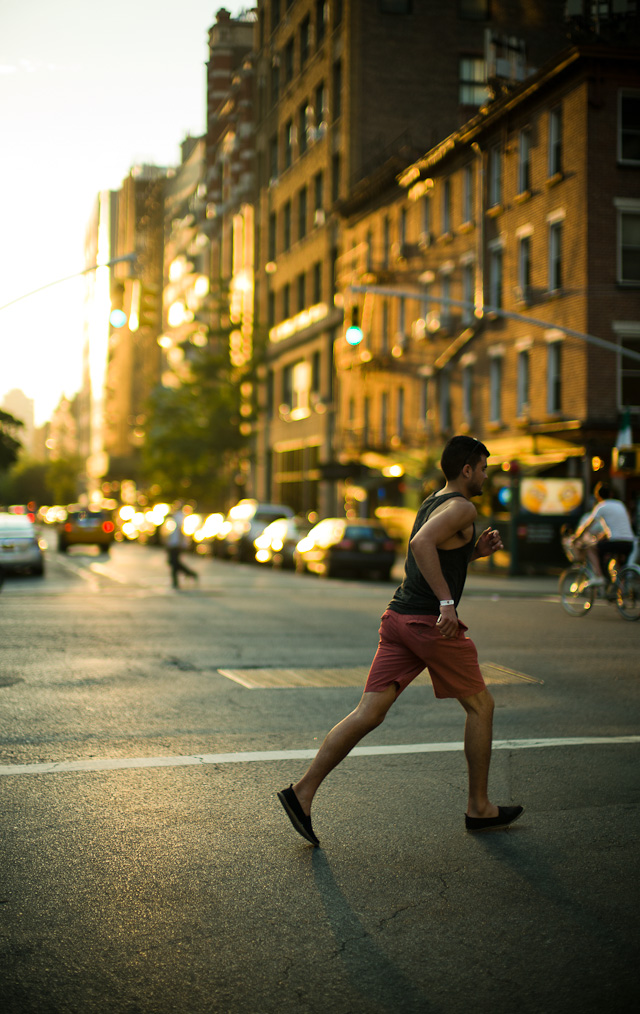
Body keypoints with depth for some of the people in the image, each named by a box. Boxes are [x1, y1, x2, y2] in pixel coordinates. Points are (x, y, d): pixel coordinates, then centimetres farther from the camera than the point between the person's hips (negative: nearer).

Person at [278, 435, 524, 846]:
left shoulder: (432, 504, 22)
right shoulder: (462, 507, -8)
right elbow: (421, 544, -26)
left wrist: (476, 551, 21)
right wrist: (447, 602, -28)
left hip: (399, 618, 8)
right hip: (431, 623, -8)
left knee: (369, 713, 1)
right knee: (481, 705, 11)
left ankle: (303, 792, -8)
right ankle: (479, 808, 19)